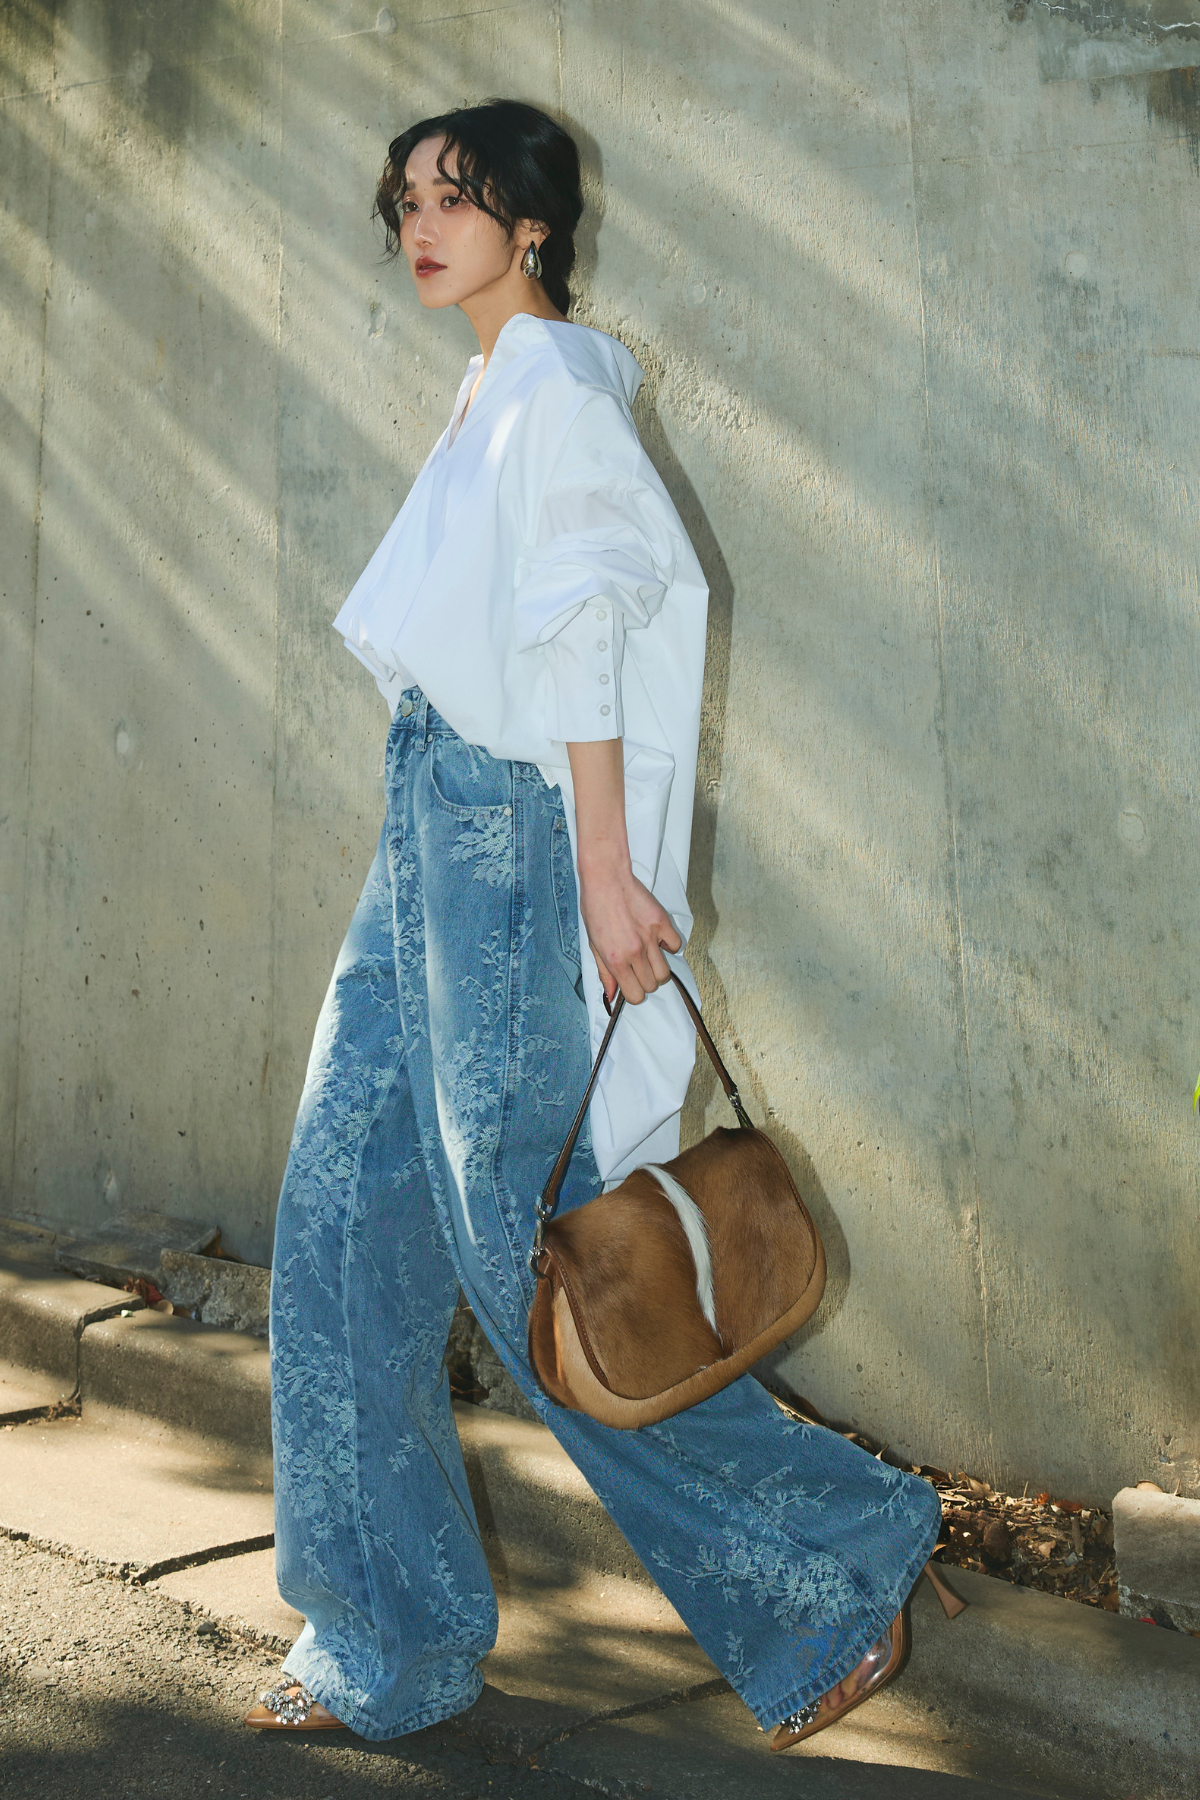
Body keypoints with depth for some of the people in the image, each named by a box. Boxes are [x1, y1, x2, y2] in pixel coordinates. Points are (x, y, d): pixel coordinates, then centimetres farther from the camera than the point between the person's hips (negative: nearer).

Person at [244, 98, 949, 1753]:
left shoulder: (556, 391, -7)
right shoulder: (493, 397, 21)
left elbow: (581, 638, -16)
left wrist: (600, 866, -20)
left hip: (507, 828, -9)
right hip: (431, 826, 9)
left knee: (518, 1242, -4)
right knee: (345, 1225, 7)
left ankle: (829, 1563, 12)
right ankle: (389, 1640, 20)